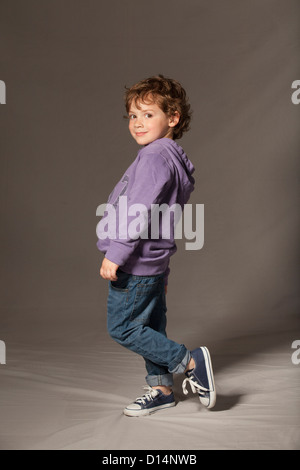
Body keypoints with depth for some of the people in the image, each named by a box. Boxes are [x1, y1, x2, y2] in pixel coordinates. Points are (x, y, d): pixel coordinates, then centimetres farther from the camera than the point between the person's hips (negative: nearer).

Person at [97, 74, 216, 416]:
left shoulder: (154, 157, -18)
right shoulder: (171, 157, 14)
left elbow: (139, 211, -26)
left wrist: (115, 254, -23)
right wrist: (163, 264, 24)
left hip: (135, 265, -10)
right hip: (154, 263, 10)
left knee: (122, 327, 0)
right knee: (151, 328, 17)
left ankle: (190, 362, 2)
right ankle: (161, 390, 28)